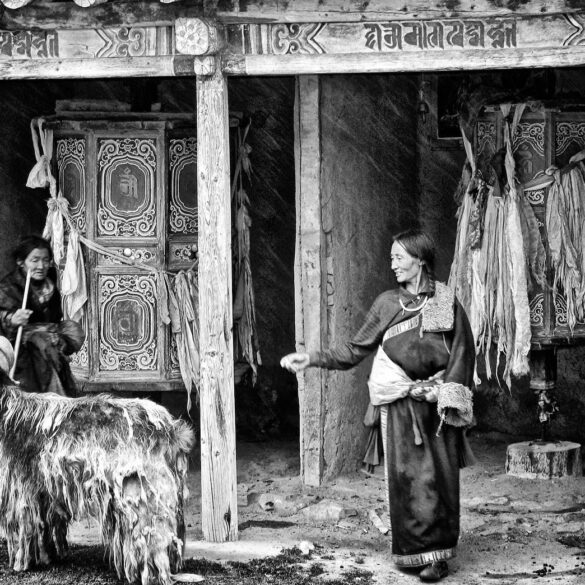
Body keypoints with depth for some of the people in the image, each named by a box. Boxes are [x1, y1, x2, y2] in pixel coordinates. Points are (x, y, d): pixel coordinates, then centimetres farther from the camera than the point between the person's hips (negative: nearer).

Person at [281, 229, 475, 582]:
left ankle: (439, 554, 6)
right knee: (405, 475, 0)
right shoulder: (387, 303, 6)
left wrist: (447, 395, -9)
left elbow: (463, 354, 1)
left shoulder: (447, 302, 1)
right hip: (400, 404, 1)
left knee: (440, 476, -1)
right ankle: (412, 550, 9)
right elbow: (356, 350, 7)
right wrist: (312, 359, -2)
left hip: (437, 405, -1)